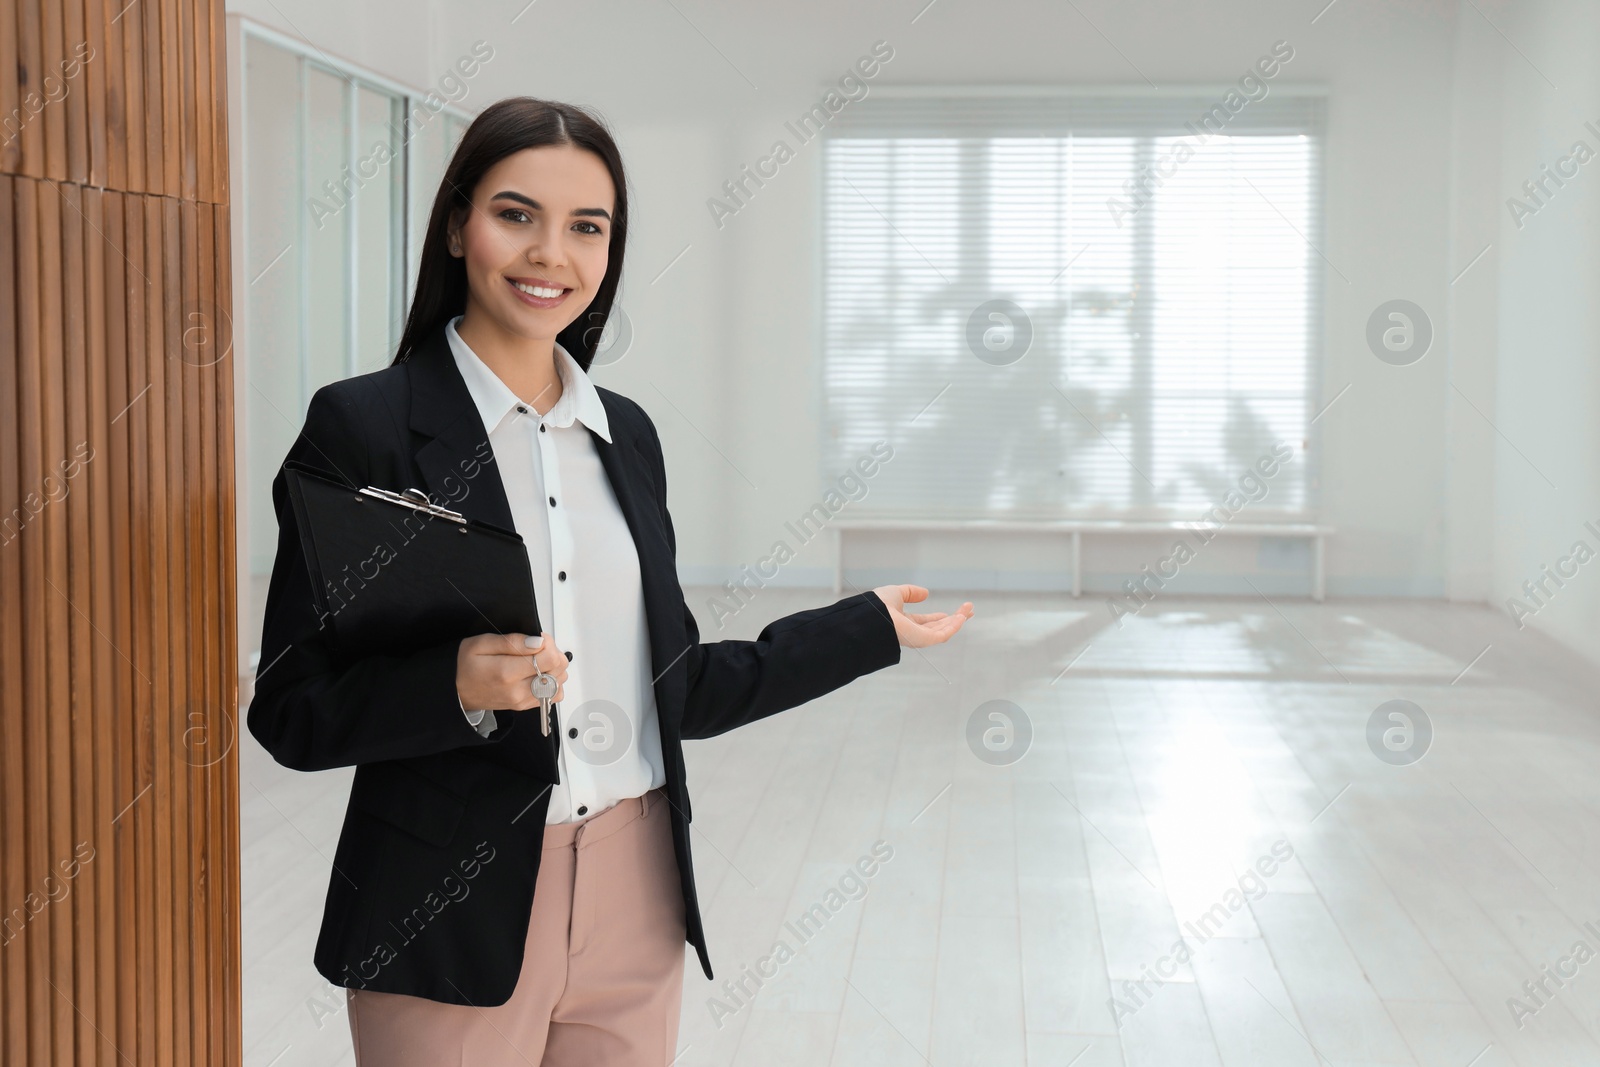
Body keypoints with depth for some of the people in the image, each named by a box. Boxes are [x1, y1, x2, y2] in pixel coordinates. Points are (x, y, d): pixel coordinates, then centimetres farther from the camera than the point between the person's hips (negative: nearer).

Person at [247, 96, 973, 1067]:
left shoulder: (624, 432, 8)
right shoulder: (362, 426, -8)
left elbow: (677, 689, 12)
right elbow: (291, 713, -8)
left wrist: (869, 628, 15)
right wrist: (454, 685, -25)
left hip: (637, 904, 5)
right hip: (457, 916, -4)